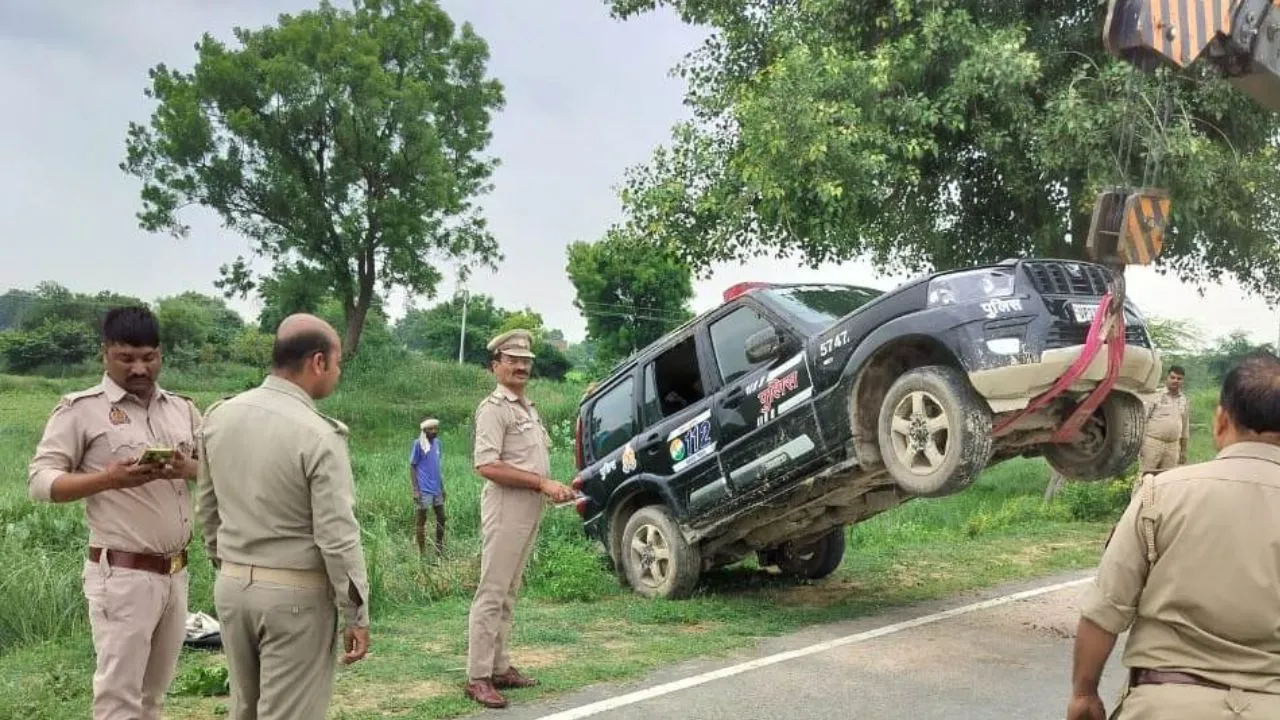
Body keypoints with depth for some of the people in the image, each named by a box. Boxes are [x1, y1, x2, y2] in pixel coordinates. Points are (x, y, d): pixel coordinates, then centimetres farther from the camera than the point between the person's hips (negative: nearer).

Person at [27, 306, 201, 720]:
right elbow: (39, 481, -9)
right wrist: (108, 479, -24)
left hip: (176, 572, 5)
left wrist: (188, 469, -11)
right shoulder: (82, 409, -5)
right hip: (123, 575, -5)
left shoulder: (182, 408, 11)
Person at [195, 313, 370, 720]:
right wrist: (357, 615, -9)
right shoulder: (318, 435, -19)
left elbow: (207, 506, 11)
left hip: (231, 585, 6)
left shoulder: (219, 416, 1)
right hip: (296, 594, -6)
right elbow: (337, 536, -18)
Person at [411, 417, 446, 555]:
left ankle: (440, 549, 24)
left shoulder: (437, 442, 8)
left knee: (441, 518, 12)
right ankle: (422, 552, 10)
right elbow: (412, 467, -9)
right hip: (424, 489, -7)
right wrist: (415, 490, -14)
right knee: (421, 520, 2)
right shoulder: (418, 444, -11)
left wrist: (442, 486, 16)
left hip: (436, 488, 7)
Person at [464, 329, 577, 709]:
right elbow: (487, 466, -21)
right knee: (492, 593, -7)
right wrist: (542, 483, -21)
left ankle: (499, 667, 20)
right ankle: (478, 678, -3)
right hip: (506, 507, -9)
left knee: (509, 593, 13)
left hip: (532, 508, 9)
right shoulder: (494, 407, -10)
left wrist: (554, 487, 8)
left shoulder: (529, 408, 18)